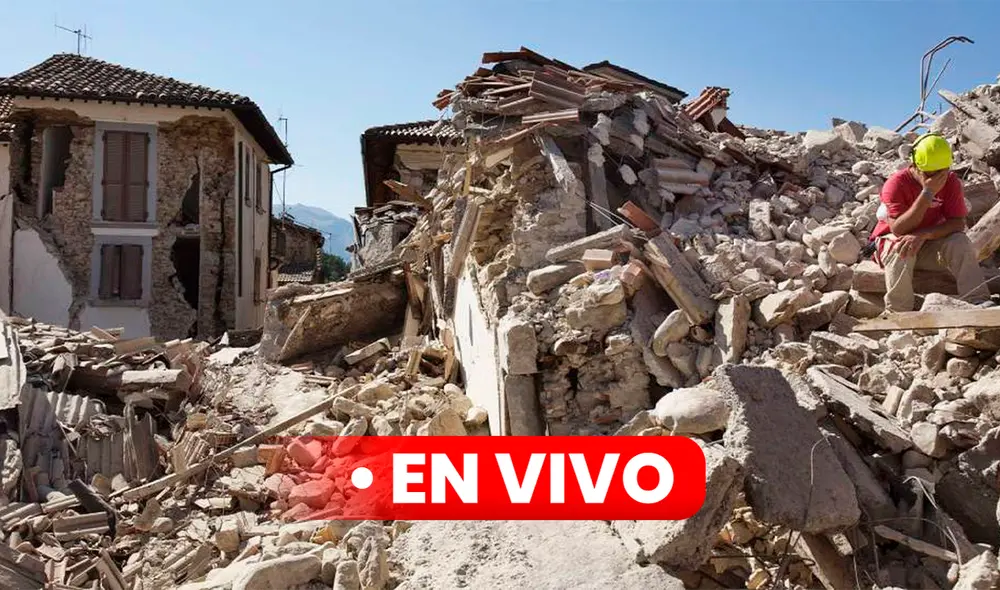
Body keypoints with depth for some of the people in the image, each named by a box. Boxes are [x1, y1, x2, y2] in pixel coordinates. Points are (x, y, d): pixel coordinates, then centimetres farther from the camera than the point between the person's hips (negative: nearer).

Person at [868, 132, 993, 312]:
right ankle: (898, 313, -30)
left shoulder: (951, 181, -9)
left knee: (960, 241, -24)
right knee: (901, 250, -37)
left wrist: (923, 234, -36)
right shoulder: (896, 183, -23)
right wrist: (927, 193, -37)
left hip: (928, 245, 4)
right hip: (892, 242, -3)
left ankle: (978, 302, -25)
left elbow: (958, 223, -18)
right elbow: (898, 230, -32)